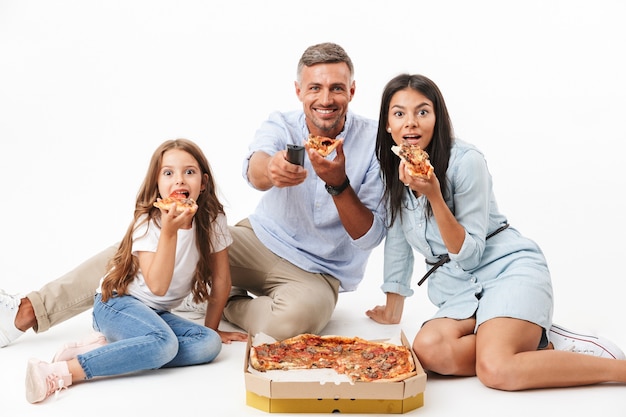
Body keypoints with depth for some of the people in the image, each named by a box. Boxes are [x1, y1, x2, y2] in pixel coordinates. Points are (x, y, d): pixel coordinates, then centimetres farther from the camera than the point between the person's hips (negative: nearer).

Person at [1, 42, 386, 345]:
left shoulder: (374, 142, -13)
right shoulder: (281, 126, -6)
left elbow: (369, 236, -15)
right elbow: (255, 170, -31)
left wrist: (338, 183, -33)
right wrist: (271, 169, -57)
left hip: (316, 273, -2)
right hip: (259, 240, 3)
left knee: (299, 314, -39)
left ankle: (226, 305, -5)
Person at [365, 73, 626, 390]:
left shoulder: (465, 161, -12)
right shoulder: (392, 170, 5)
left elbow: (470, 255, -14)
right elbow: (397, 240, 16)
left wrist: (433, 196, -26)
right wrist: (393, 309, 19)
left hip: (508, 268, -5)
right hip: (457, 290, 5)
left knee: (495, 370, -33)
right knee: (427, 350, -30)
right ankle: (542, 344, -10)